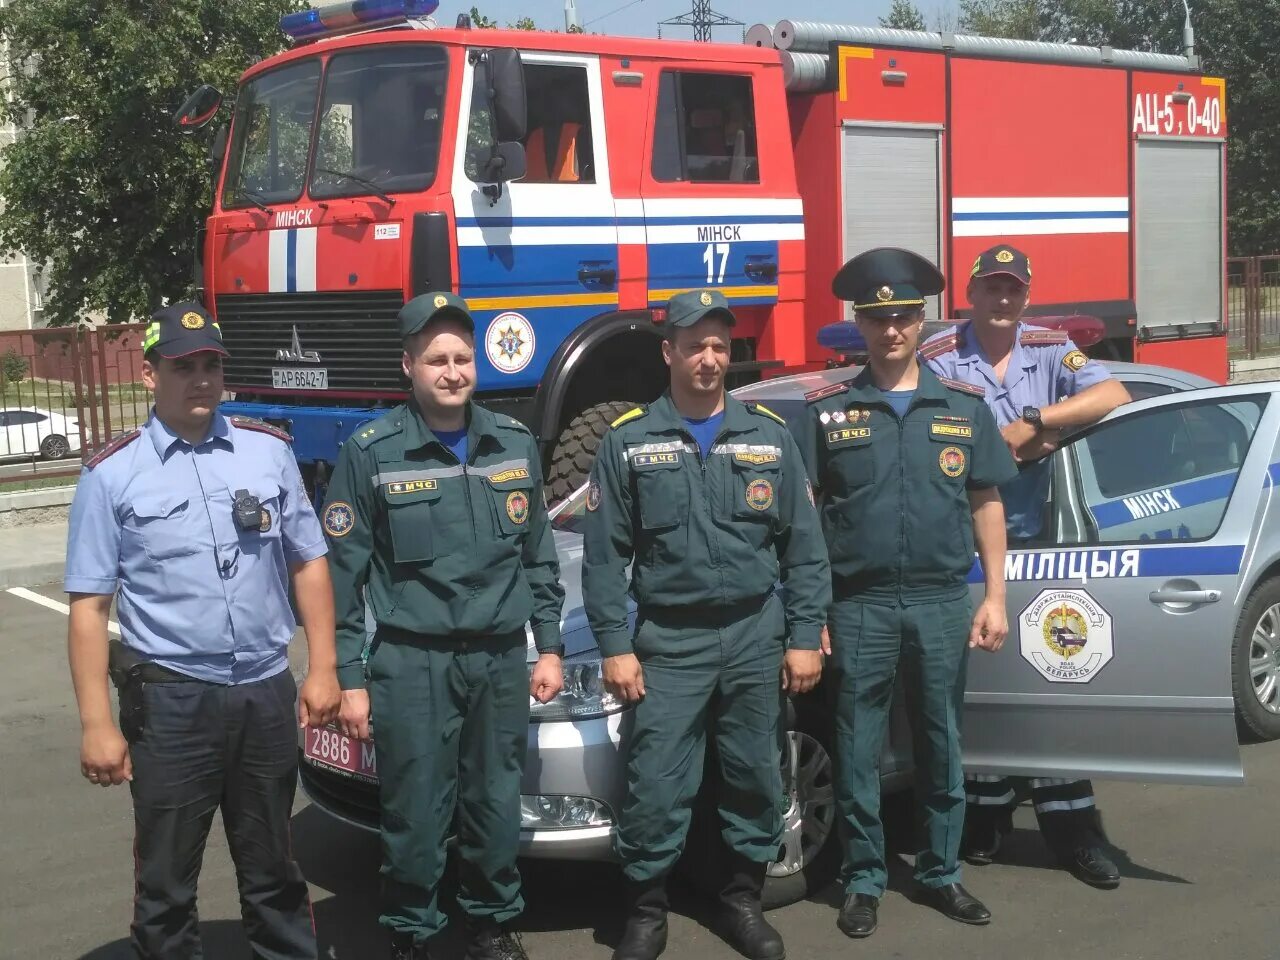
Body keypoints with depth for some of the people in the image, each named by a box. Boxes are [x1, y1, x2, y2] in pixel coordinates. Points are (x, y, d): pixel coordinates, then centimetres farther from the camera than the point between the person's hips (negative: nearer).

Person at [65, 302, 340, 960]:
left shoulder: (269, 451, 4)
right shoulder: (112, 475, -5)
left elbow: (308, 562, 9)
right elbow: (89, 606, -6)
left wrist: (323, 668, 3)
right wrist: (96, 723, -11)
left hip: (267, 695, 3)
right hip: (171, 702, -2)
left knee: (272, 872, 17)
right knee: (165, 883, 9)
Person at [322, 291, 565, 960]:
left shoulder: (515, 444, 7)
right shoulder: (371, 452, -6)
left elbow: (539, 556, 14)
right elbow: (342, 573, -5)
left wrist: (549, 646, 9)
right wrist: (348, 678, -8)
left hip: (501, 660, 4)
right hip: (412, 664, -3)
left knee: (496, 807, 12)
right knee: (415, 816, 4)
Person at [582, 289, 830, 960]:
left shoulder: (769, 434, 5)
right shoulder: (629, 440, 0)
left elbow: (803, 546, 6)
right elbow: (603, 554, 0)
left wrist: (804, 636, 0)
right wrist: (614, 646, -6)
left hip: (756, 636, 2)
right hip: (668, 640, -2)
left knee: (755, 777, 10)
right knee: (655, 785, -2)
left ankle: (742, 899, 27)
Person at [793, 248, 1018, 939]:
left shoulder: (964, 408, 6)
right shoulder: (826, 412, 2)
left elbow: (986, 505, 9)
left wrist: (995, 597, 2)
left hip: (943, 603, 2)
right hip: (859, 606, -1)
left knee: (942, 745, 12)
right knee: (857, 751, 6)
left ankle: (941, 872, 26)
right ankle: (864, 879, 19)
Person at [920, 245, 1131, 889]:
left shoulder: (1052, 351, 4)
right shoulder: (937, 360, -4)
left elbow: (1114, 396, -11)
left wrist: (1033, 420, -20)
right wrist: (1040, 438, -14)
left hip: (1036, 544, 2)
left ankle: (1073, 832, 10)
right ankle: (986, 819, 21)